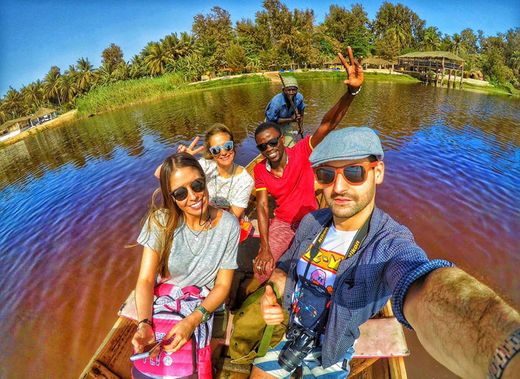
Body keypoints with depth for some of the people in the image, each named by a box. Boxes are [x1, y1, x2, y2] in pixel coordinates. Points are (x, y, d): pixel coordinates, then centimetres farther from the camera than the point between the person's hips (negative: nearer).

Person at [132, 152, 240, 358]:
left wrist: (192, 321, -27)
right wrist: (144, 324, -33)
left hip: (205, 306, -1)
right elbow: (146, 280, -16)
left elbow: (223, 285, -13)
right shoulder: (161, 221, -16)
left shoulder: (228, 225, -18)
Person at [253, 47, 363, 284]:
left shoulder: (302, 152, -16)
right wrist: (264, 247, -23)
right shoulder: (260, 170, -7)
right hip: (281, 223, 2)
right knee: (262, 267, -11)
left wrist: (352, 91, -48)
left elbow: (328, 124, -30)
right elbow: (262, 207, -13)